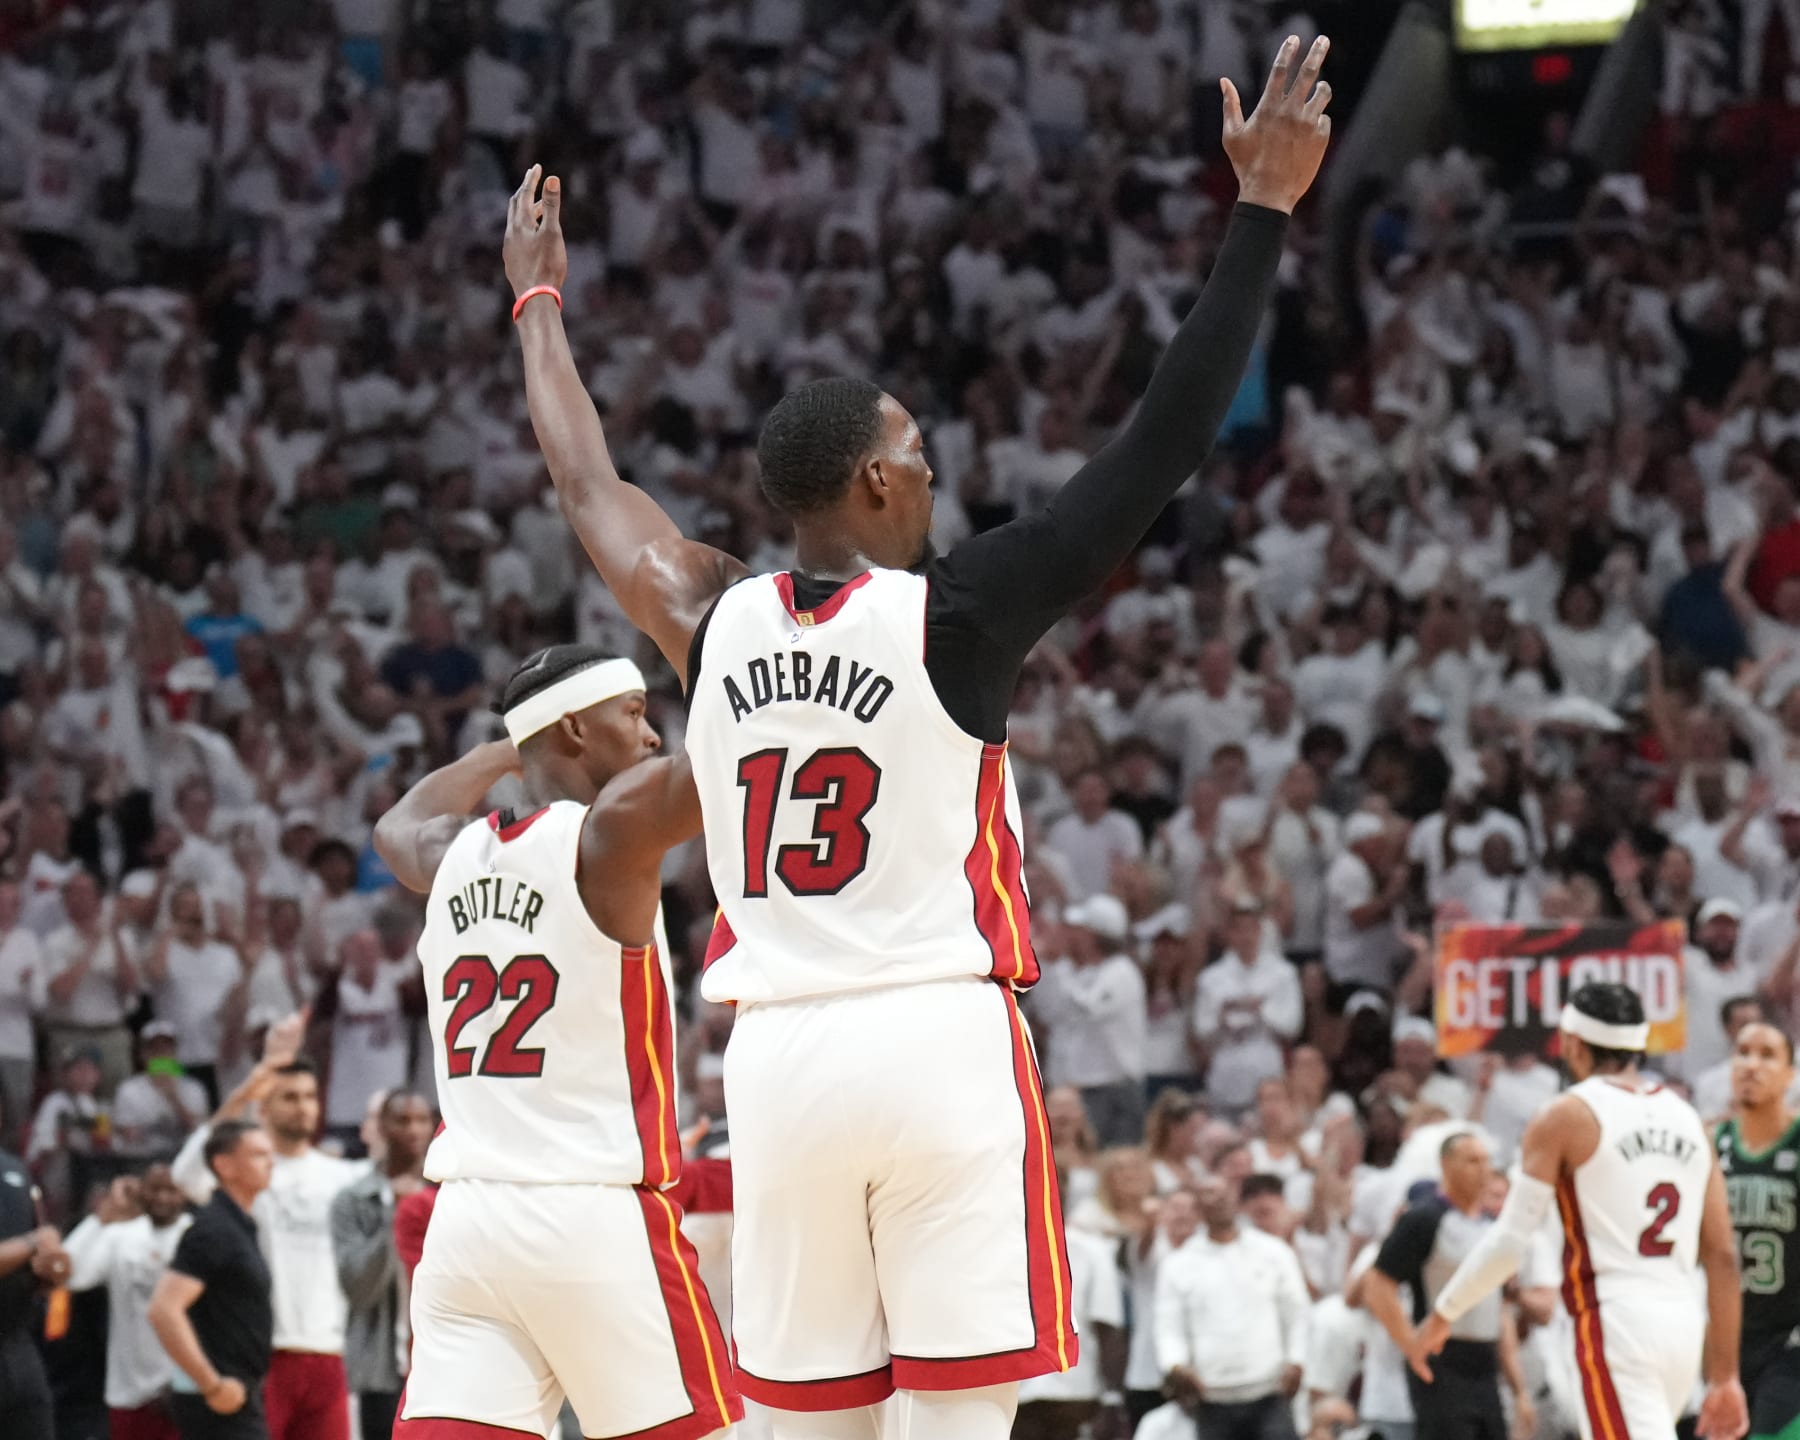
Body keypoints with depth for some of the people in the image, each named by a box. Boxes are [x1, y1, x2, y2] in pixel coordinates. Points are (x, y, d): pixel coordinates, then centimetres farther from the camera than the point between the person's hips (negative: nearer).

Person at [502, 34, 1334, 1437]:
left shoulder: (717, 625, 7)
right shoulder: (952, 615, -6)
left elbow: (590, 485, 25)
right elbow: (1166, 444, -8)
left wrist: (540, 304, 41)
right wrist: (1263, 209, -4)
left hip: (780, 1054, 5)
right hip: (940, 1044, -5)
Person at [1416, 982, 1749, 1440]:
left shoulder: (1566, 1117, -1)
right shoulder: (1687, 1118, 15)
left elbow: (1508, 1242, -5)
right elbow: (1723, 1256, 12)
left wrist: (1442, 1314, 9)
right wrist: (1725, 1376, 15)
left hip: (1616, 1321, -7)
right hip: (1683, 1325, 7)